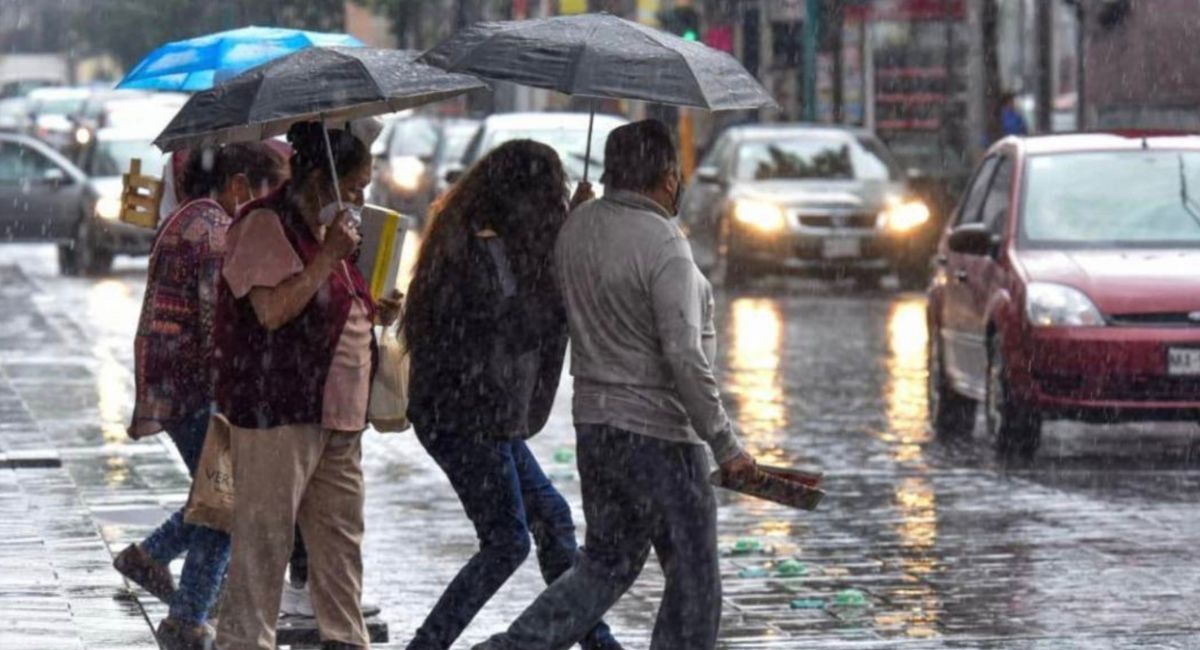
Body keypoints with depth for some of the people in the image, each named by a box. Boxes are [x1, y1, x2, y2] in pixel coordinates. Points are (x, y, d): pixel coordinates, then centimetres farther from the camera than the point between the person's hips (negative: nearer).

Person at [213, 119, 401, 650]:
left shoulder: (324, 228, 17)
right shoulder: (264, 227, -13)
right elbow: (273, 310, -24)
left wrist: (373, 311, 11)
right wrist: (330, 257, -22)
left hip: (336, 414, 9)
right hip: (278, 411, -9)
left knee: (340, 537, 13)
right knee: (264, 538, -6)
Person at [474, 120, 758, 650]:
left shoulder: (576, 228, 5)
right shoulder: (663, 244, -19)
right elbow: (684, 357, -23)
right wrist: (725, 446, -17)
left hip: (592, 421, 8)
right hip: (658, 433, -8)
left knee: (606, 563, 18)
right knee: (693, 578, 5)